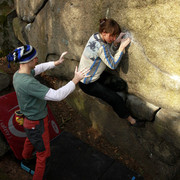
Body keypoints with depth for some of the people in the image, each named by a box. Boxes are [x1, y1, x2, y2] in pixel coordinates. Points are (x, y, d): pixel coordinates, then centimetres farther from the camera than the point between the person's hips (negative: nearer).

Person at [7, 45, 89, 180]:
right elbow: (57, 95, -37)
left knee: (31, 139, 39)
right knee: (44, 154, 13)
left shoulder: (18, 74, -8)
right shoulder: (28, 83, -37)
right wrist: (75, 80, -28)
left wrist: (56, 62, 10)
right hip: (37, 123, -10)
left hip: (29, 118, 10)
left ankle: (26, 156, 69)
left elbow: (39, 68, 11)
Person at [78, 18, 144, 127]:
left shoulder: (95, 36, -3)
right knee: (116, 99, -5)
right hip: (88, 84, -9)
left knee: (122, 84, 7)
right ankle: (130, 119, 13)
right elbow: (113, 65, -21)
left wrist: (116, 43, -10)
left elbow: (109, 55, 5)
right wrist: (122, 47, -20)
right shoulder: (101, 47, -30)